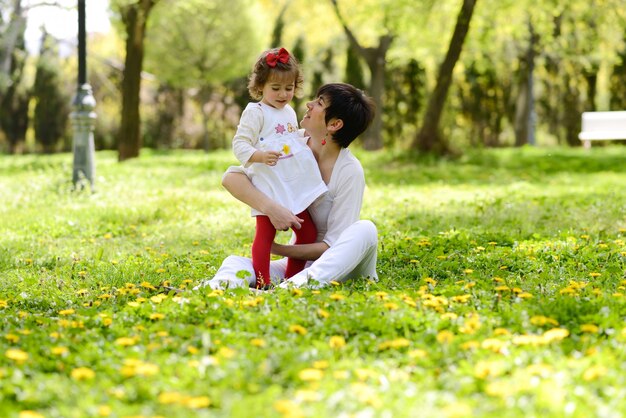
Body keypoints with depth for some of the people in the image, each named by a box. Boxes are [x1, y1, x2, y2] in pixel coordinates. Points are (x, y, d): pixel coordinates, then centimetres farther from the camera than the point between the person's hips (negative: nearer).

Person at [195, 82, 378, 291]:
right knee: (235, 262, -20)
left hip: (338, 267, -3)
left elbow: (332, 246, -17)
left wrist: (278, 249, -23)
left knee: (365, 229, -33)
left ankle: (307, 282, -54)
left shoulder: (350, 172, -15)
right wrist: (271, 207, -29)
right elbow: (231, 177, -12)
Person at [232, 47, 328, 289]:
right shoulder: (255, 113, -8)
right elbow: (239, 144, -15)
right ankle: (262, 283, -10)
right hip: (269, 187, -8)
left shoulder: (289, 112, 17)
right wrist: (258, 156, -31)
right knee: (265, 233, -11)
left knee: (308, 234, 11)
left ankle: (291, 278, 19)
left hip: (296, 188, 8)